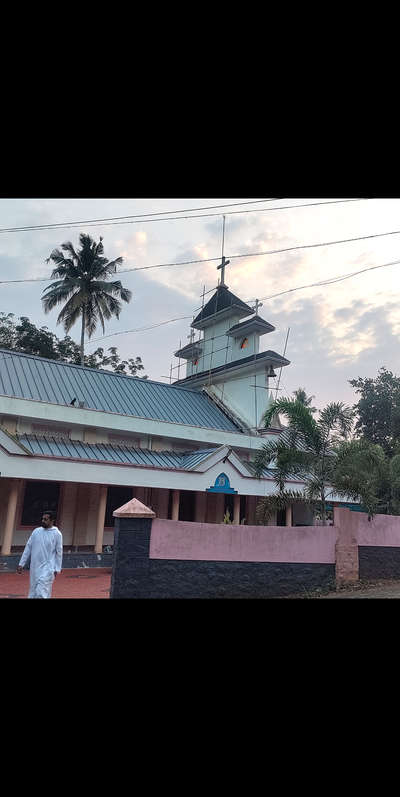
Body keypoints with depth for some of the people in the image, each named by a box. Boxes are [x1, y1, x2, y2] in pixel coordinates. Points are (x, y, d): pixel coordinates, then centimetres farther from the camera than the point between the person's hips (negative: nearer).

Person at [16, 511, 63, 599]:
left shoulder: (57, 534, -5)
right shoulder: (36, 531, 6)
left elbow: (59, 552, -3)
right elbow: (28, 548, 10)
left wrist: (57, 569, -5)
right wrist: (21, 564, 7)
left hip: (47, 568, -5)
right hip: (34, 567, 5)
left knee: (41, 592, -13)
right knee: (33, 593, 8)